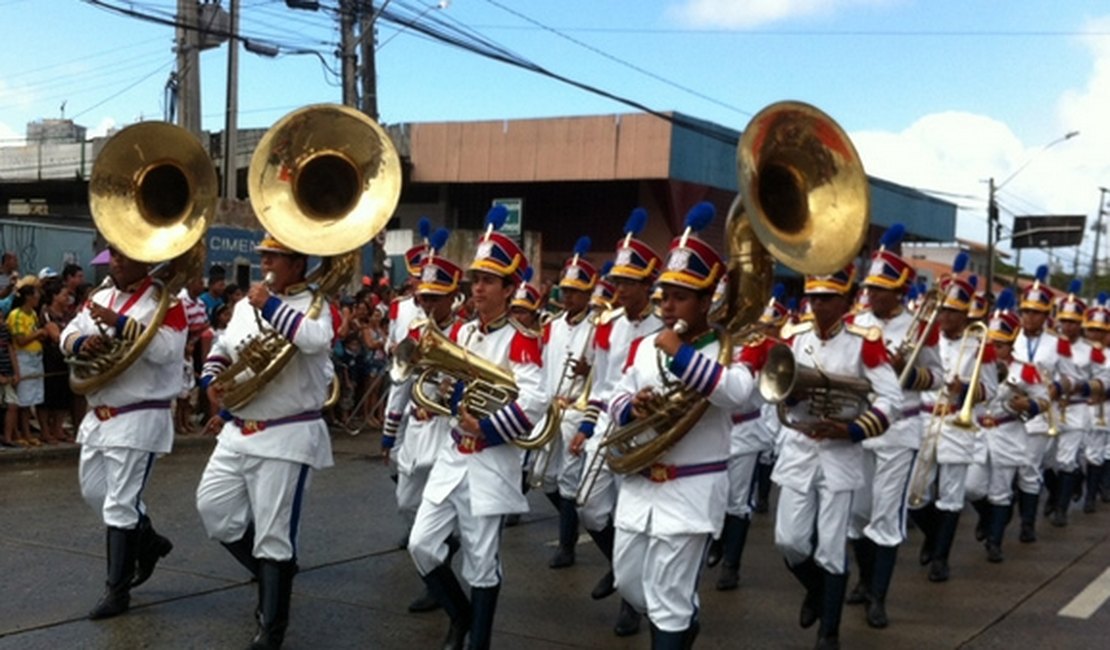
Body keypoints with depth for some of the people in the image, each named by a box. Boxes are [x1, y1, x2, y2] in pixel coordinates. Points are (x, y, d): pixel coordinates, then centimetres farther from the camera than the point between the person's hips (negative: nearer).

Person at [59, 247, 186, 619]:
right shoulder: (100, 298, 12)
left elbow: (167, 349, -24)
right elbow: (68, 336, 7)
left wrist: (118, 322, -27)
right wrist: (82, 343, -16)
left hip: (139, 418, -8)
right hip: (99, 415, 8)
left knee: (121, 503, -6)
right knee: (94, 492, 18)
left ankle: (118, 590, 4)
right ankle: (147, 541, 38)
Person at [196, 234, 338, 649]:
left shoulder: (315, 305, -10)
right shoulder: (246, 304, 12)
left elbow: (315, 339, -32)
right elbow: (222, 348, 23)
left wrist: (269, 305, -22)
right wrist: (212, 380, 2)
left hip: (287, 437, -8)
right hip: (238, 431, 8)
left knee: (273, 534, -3)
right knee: (212, 507, 10)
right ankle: (271, 570, 31)